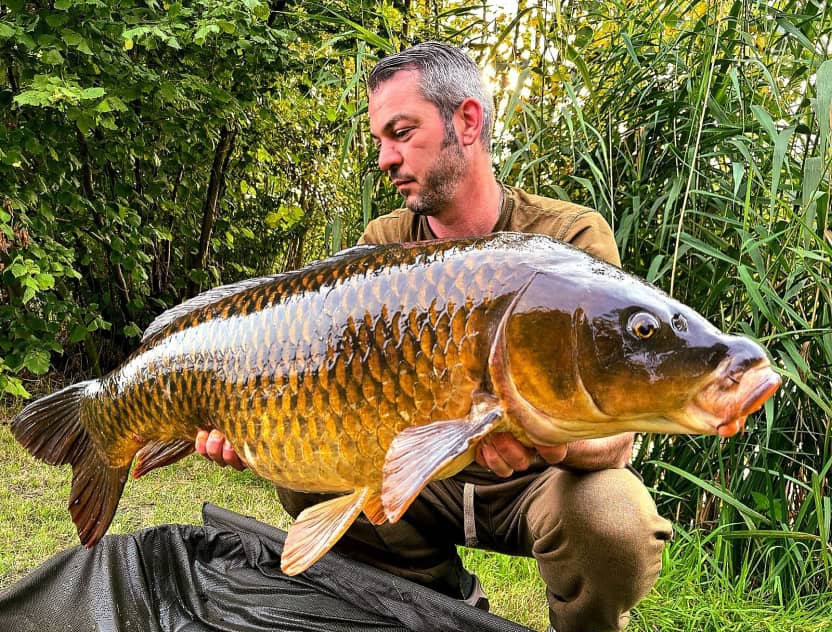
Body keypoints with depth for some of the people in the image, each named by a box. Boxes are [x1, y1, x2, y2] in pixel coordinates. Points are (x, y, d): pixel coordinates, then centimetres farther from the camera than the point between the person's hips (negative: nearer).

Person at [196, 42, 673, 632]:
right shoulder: (384, 244, -4)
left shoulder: (572, 236, -18)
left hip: (537, 481, -4)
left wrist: (550, 444, -47)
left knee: (614, 522, -35)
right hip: (429, 470, 5)